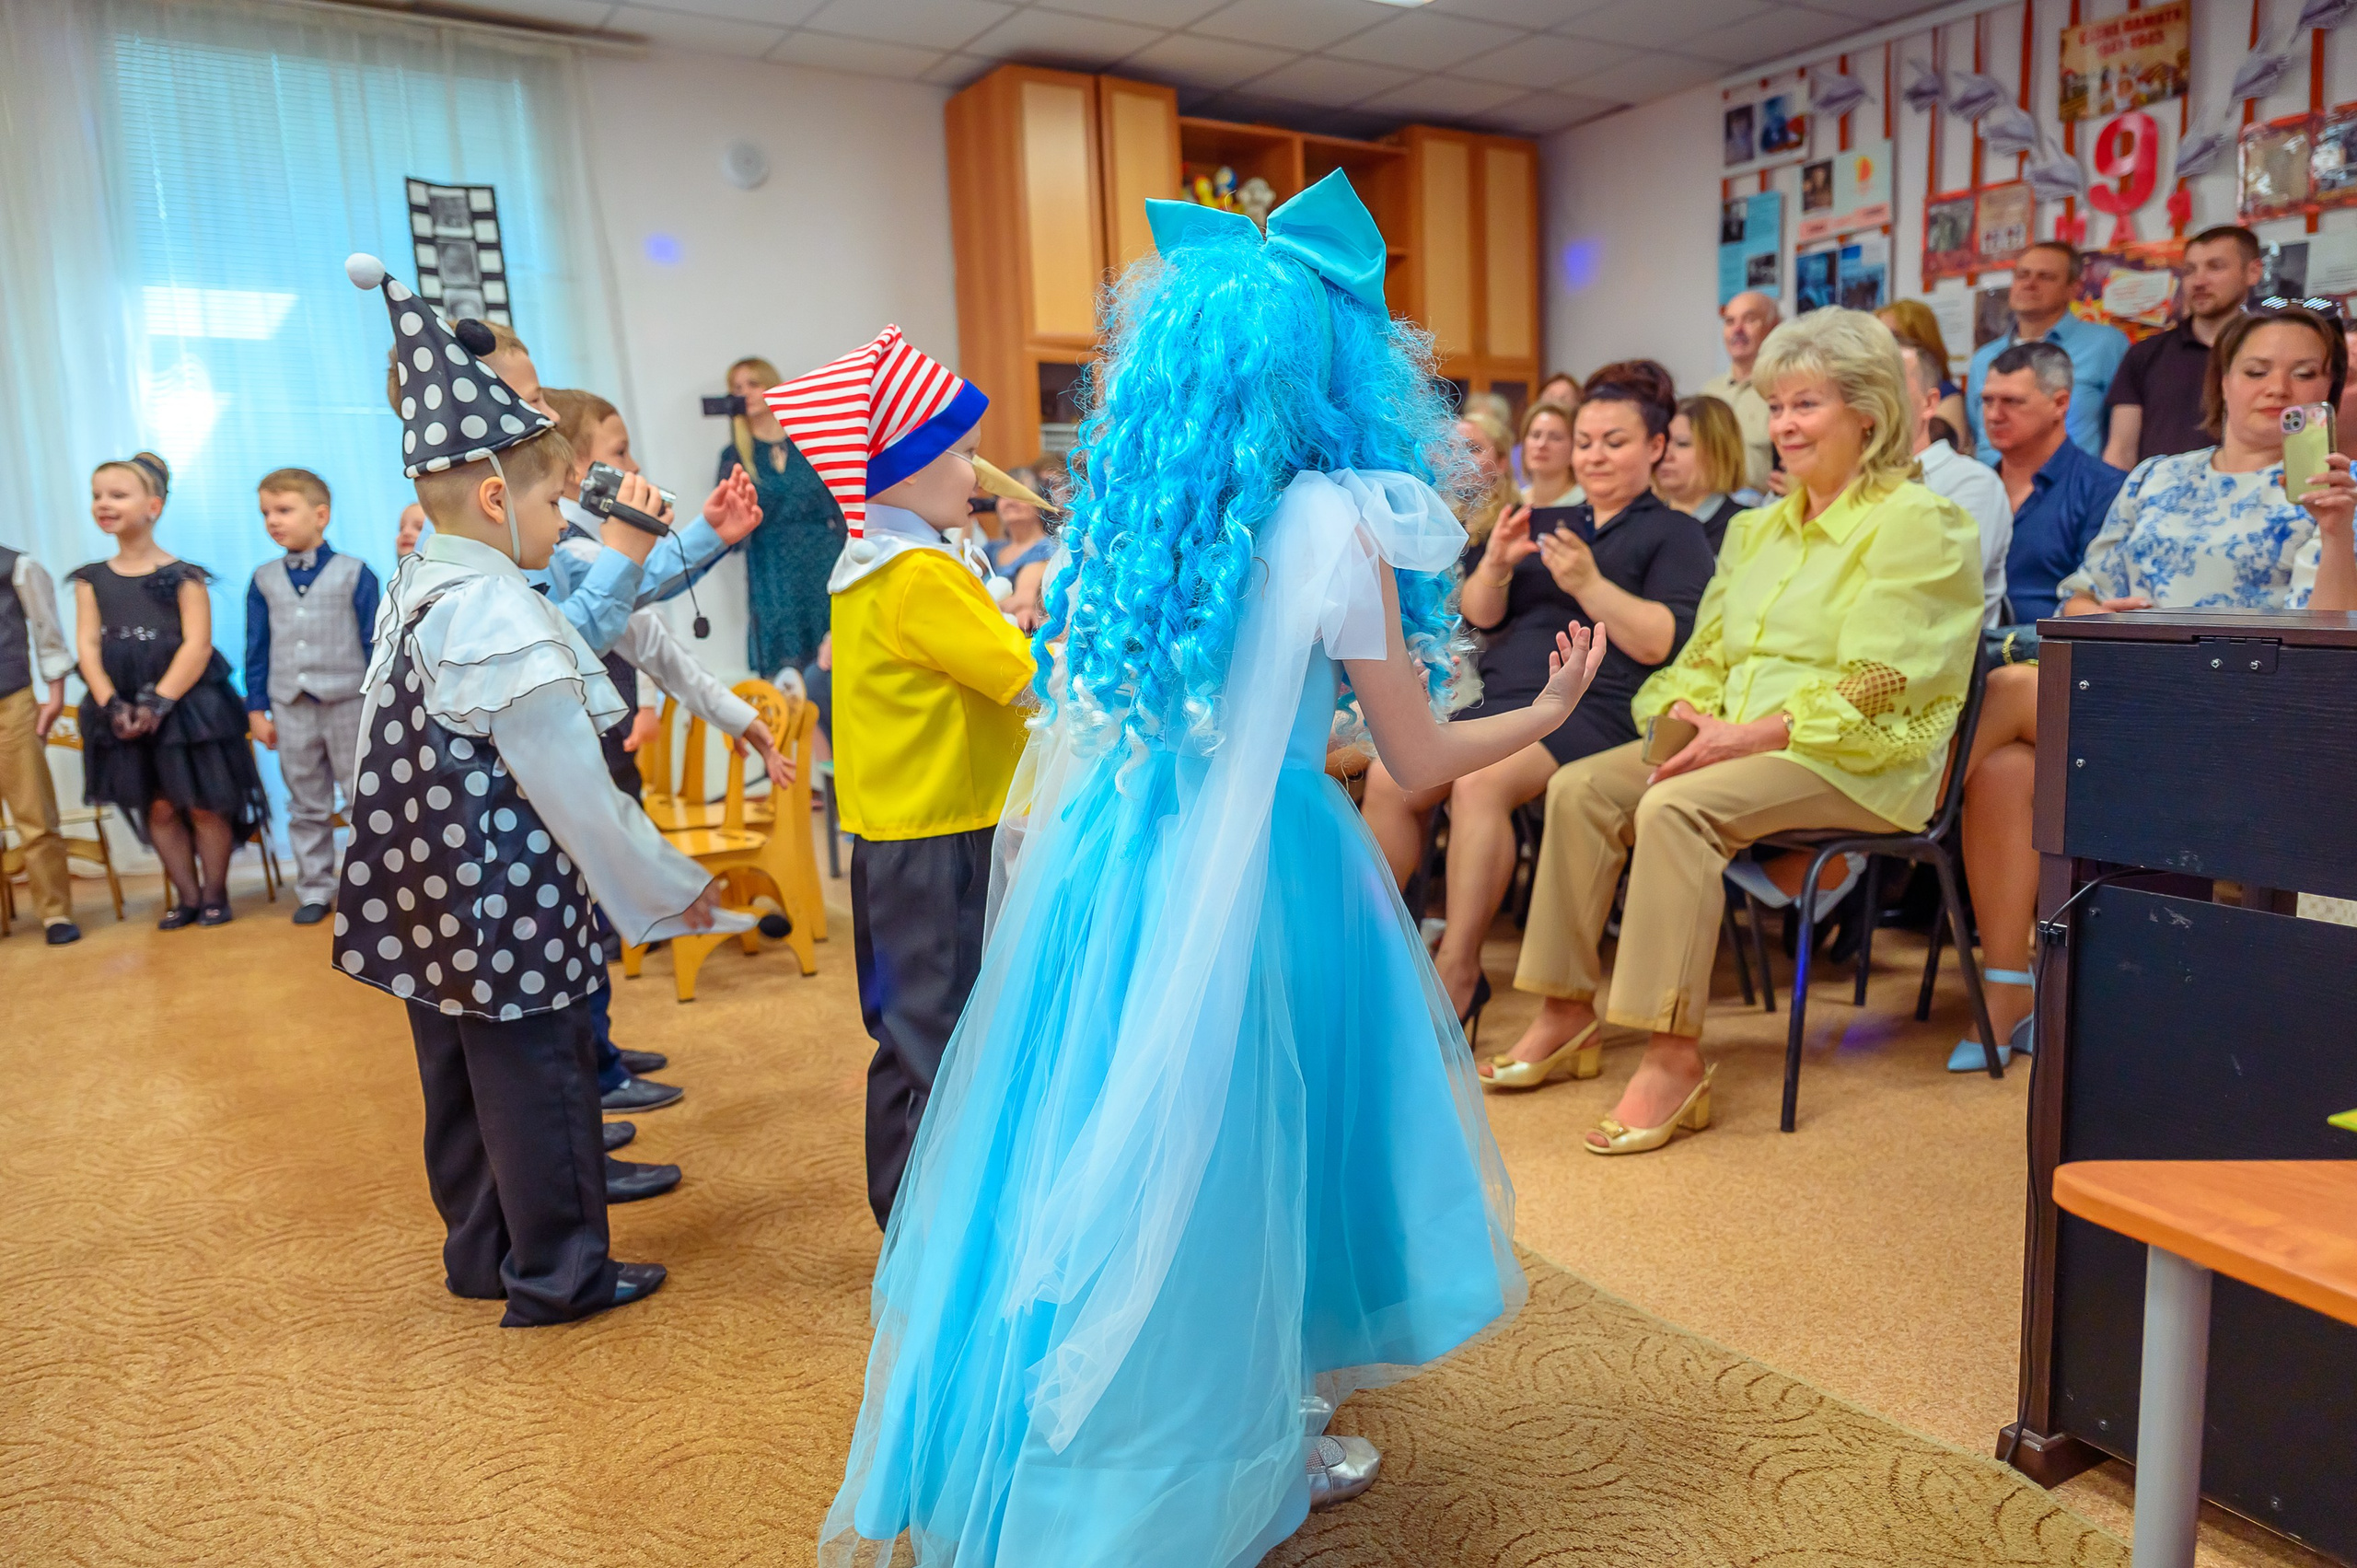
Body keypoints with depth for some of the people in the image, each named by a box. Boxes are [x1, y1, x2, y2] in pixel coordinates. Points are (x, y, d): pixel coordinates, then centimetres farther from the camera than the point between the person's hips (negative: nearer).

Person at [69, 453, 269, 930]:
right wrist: (112, 705, -13)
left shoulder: (183, 576, -4)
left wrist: (159, 702, -20)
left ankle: (214, 894, 15)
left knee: (204, 803, 2)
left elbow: (197, 645, -12)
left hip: (186, 703, -4)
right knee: (157, 807, 8)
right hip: (123, 708, 4)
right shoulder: (91, 579, 8)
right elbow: (88, 645, 1)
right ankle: (186, 896, 19)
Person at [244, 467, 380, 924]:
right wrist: (257, 707, 7)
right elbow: (257, 650, 9)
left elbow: (374, 643, -4)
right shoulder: (263, 579, 6)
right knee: (306, 806, 12)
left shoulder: (354, 573, -5)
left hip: (348, 704, -4)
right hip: (291, 709, 4)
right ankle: (314, 890, 21)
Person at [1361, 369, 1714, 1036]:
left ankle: (1457, 971, -29)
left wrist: (1588, 583, -15)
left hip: (1592, 707, -6)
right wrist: (1496, 565, -3)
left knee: (1480, 783, -34)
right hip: (1498, 698, 6)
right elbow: (1478, 615, 17)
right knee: (1388, 776, -19)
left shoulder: (1675, 533, 11)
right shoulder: (1552, 526, 28)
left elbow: (1660, 641, -5)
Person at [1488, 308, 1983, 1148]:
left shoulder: (1916, 523, -5)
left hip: (1859, 760, -8)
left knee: (1676, 807, -33)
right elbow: (1705, 653, 18)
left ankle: (1675, 1054, -30)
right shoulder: (1759, 528, 20)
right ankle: (1568, 1013, -6)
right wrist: (1691, 714, -5)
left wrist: (1759, 732, -22)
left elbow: (1875, 687, -14)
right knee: (1580, 788, -12)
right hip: (1736, 739, 8)